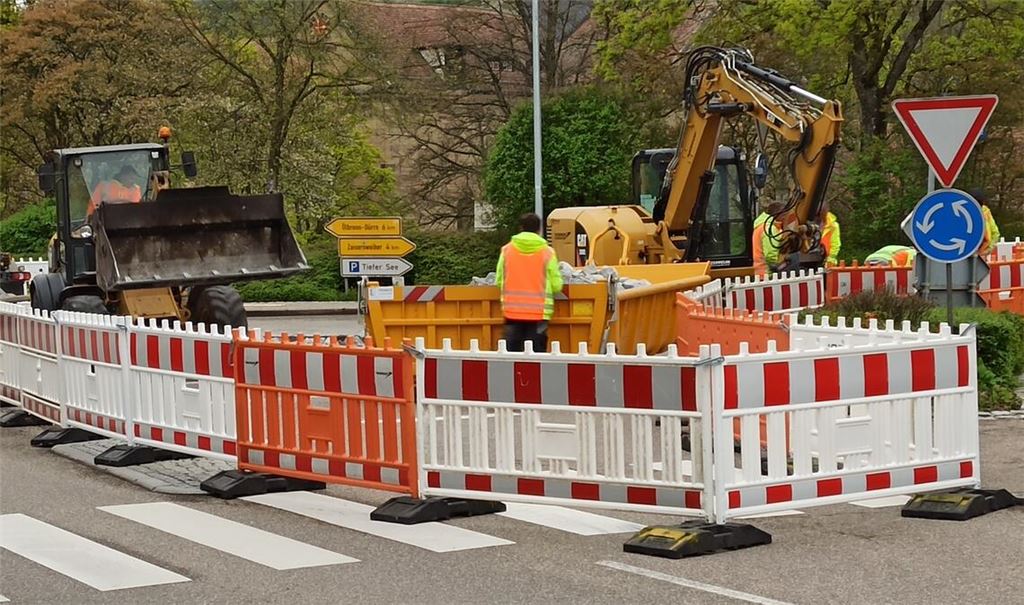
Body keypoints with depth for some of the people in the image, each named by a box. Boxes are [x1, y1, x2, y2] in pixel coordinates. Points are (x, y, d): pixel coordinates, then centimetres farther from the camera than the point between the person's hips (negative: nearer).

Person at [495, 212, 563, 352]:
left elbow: (499, 281, 6)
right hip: (538, 313, -2)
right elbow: (556, 285, -2)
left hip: (512, 312, 2)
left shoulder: (506, 250, 2)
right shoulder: (547, 252, -3)